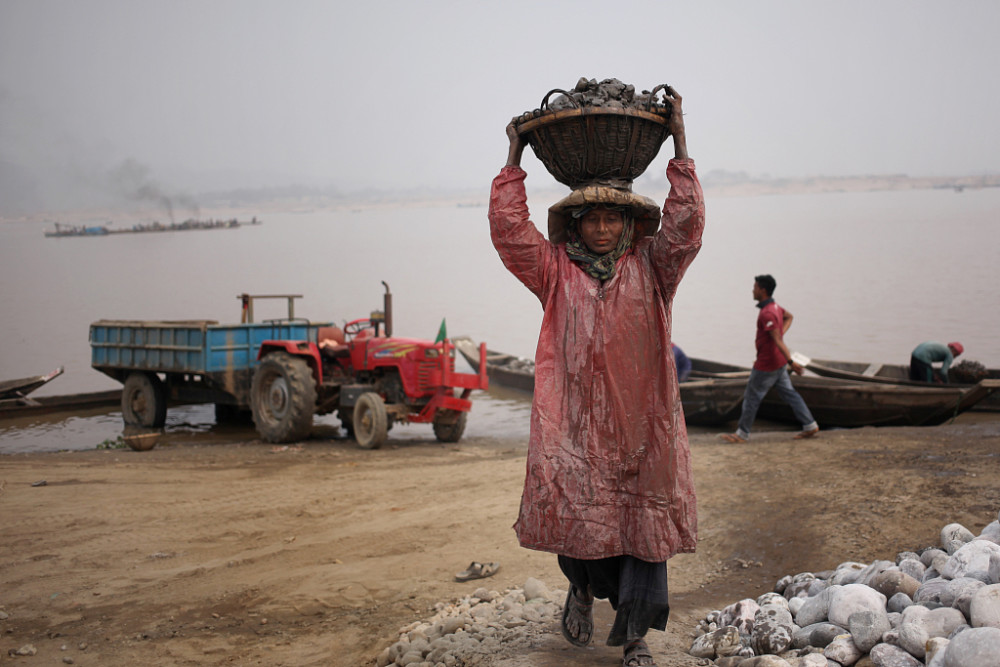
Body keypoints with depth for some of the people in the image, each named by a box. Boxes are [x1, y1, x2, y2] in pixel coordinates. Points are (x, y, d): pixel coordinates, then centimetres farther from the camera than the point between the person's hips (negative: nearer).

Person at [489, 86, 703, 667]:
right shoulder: (555, 271, 7)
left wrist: (680, 145, -6)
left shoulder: (650, 268, 7)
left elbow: (685, 224, -5)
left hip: (641, 420, 0)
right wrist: (514, 157, 1)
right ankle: (584, 587, 33)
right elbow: (509, 228, 0)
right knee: (576, 510, -1)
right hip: (573, 418, 0)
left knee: (644, 520, 1)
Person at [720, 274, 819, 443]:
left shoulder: (767, 314, -24)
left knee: (752, 397, 1)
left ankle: (742, 433, 10)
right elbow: (788, 317, 30)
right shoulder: (775, 307, 8)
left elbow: (777, 339, -29)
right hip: (778, 362, 10)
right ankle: (810, 425, 14)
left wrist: (790, 361, -33)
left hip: (766, 365, -10)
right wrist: (782, 332, 15)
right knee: (788, 393, 14)